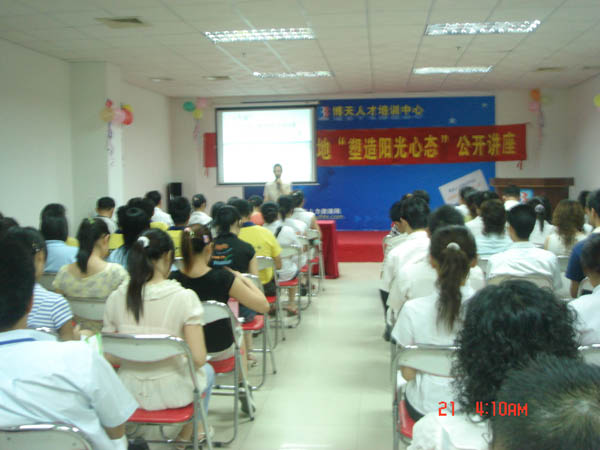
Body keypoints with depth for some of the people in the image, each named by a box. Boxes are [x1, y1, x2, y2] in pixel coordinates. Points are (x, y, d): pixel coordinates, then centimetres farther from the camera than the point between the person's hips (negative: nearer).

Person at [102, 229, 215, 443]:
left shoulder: (116, 298, -9)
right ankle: (187, 434, 47)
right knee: (206, 371, 33)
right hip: (170, 393, -4)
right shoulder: (185, 297, -20)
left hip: (128, 393, 4)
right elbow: (198, 359, -21)